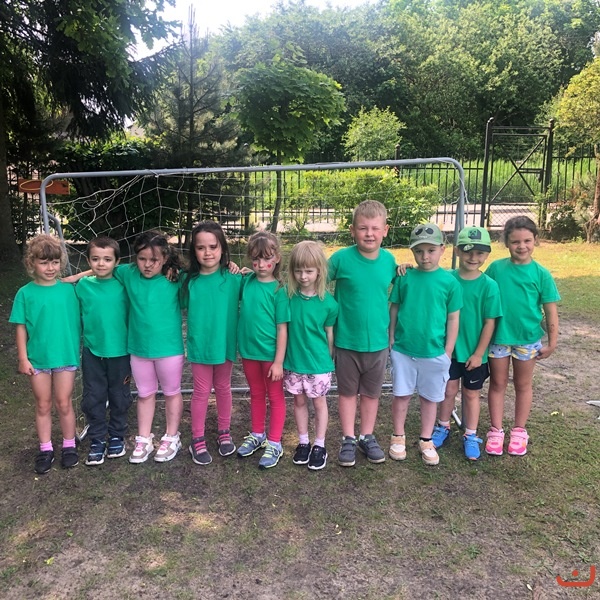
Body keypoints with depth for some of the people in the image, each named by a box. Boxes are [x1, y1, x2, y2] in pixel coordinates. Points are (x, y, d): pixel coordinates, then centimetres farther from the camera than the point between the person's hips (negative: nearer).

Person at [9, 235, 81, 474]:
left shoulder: (68, 290, -4)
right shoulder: (25, 293, -5)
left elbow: (77, 321, 1)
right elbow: (21, 328, -1)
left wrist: (79, 351, 1)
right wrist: (23, 358, -4)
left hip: (65, 356, 0)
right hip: (37, 359, 1)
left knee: (64, 404, 10)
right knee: (43, 405, 13)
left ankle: (69, 446, 27)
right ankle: (45, 449, 26)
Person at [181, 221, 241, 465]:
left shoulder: (233, 278, -10)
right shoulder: (189, 280, -6)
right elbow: (184, 306, 6)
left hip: (225, 342, 0)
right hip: (199, 344, 0)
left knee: (223, 388, 18)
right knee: (201, 391, 10)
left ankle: (224, 432, 36)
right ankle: (198, 440, 25)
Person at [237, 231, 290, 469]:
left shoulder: (278, 290, -14)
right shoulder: (246, 281, -2)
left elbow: (282, 329, -13)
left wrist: (278, 361, -15)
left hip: (271, 353, -4)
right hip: (249, 351, 5)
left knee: (275, 397, 11)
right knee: (256, 395, 20)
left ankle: (274, 443, 23)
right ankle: (257, 435, 37)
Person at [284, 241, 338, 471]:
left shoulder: (327, 302, -11)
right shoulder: (288, 295, -8)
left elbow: (330, 334, -2)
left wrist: (329, 359, 4)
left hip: (318, 363, -2)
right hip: (293, 361, 2)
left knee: (319, 403, 12)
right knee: (299, 401, 16)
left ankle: (319, 446, 26)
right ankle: (303, 443, 32)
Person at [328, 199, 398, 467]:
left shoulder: (389, 260, -5)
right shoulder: (341, 258, -14)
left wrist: (392, 333, 8)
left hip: (378, 342, 2)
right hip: (347, 341, -2)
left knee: (372, 393, 17)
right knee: (348, 392, 14)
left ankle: (367, 437, 35)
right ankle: (348, 439, 30)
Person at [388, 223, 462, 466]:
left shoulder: (450, 281, -6)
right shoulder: (404, 277, -4)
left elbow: (453, 319, -1)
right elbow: (394, 309, 4)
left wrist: (448, 352, -1)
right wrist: (392, 339, 4)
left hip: (435, 353, 0)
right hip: (403, 350, 0)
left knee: (430, 398, 13)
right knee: (401, 395, 11)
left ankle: (426, 440, 31)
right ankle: (398, 437, 29)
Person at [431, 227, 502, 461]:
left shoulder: (489, 285, -11)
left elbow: (490, 322, -8)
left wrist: (479, 353, -8)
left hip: (474, 353, 0)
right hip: (449, 349, 1)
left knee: (471, 394, 14)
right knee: (449, 390, 11)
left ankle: (470, 437, 29)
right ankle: (442, 428, 34)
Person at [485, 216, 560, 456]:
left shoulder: (541, 274, -8)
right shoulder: (496, 268, -6)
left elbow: (550, 310, -4)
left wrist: (552, 342, -5)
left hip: (528, 338, 0)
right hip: (498, 336, 0)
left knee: (523, 385, 15)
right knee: (498, 383, 11)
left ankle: (519, 431, 30)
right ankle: (496, 430, 24)